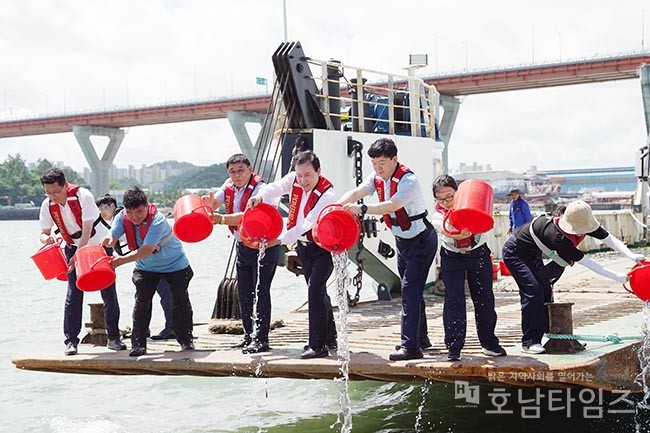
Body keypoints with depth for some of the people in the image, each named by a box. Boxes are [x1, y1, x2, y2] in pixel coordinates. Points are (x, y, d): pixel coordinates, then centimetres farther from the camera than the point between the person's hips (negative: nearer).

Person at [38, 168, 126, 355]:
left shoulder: (83, 196, -26)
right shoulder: (47, 205, -13)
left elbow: (87, 230, -27)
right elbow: (44, 233, -5)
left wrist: (77, 257, -32)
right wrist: (46, 239, -31)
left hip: (99, 245, -3)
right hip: (73, 247, 3)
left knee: (109, 293, -1)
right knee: (73, 294, -6)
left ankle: (113, 338, 10)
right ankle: (71, 340, -2)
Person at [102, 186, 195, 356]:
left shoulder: (158, 220, -35)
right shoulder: (122, 217, -18)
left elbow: (147, 249, -44)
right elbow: (111, 237, -28)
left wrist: (122, 260, -54)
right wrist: (106, 243, -54)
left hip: (174, 264, -4)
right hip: (146, 267, 4)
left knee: (180, 301, 1)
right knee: (141, 301, -5)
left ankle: (186, 340, 19)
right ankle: (138, 344, 1)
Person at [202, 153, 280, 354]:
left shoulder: (259, 188, -19)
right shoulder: (229, 186, 4)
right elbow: (214, 202, -7)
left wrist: (222, 219, -45)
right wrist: (209, 204, -31)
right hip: (243, 246, 8)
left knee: (260, 292, -9)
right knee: (244, 293, 11)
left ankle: (261, 339, -6)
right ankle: (249, 336, 21)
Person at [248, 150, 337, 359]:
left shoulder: (326, 194, -26)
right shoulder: (293, 180, -6)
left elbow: (307, 224, -32)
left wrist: (281, 239, -38)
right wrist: (260, 195, -40)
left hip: (323, 247, -7)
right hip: (304, 245, 7)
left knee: (315, 289, -20)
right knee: (317, 292, 16)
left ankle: (318, 345, -18)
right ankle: (330, 339, 30)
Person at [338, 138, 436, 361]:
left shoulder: (408, 180, -26)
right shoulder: (377, 178, -3)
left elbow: (393, 205, -41)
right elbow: (356, 192, -17)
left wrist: (362, 209, -53)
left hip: (421, 240, -9)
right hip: (402, 240, 9)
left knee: (410, 289, -16)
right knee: (411, 289, 17)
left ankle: (410, 346, -17)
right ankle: (421, 338, 30)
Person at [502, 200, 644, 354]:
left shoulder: (583, 224, -17)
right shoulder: (557, 236, -39)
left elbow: (610, 239, -14)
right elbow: (587, 263, -34)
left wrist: (631, 256, -29)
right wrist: (617, 277, -31)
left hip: (532, 255, 9)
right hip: (515, 253, -9)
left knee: (545, 289, 8)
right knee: (533, 289, -18)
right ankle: (529, 342, -13)